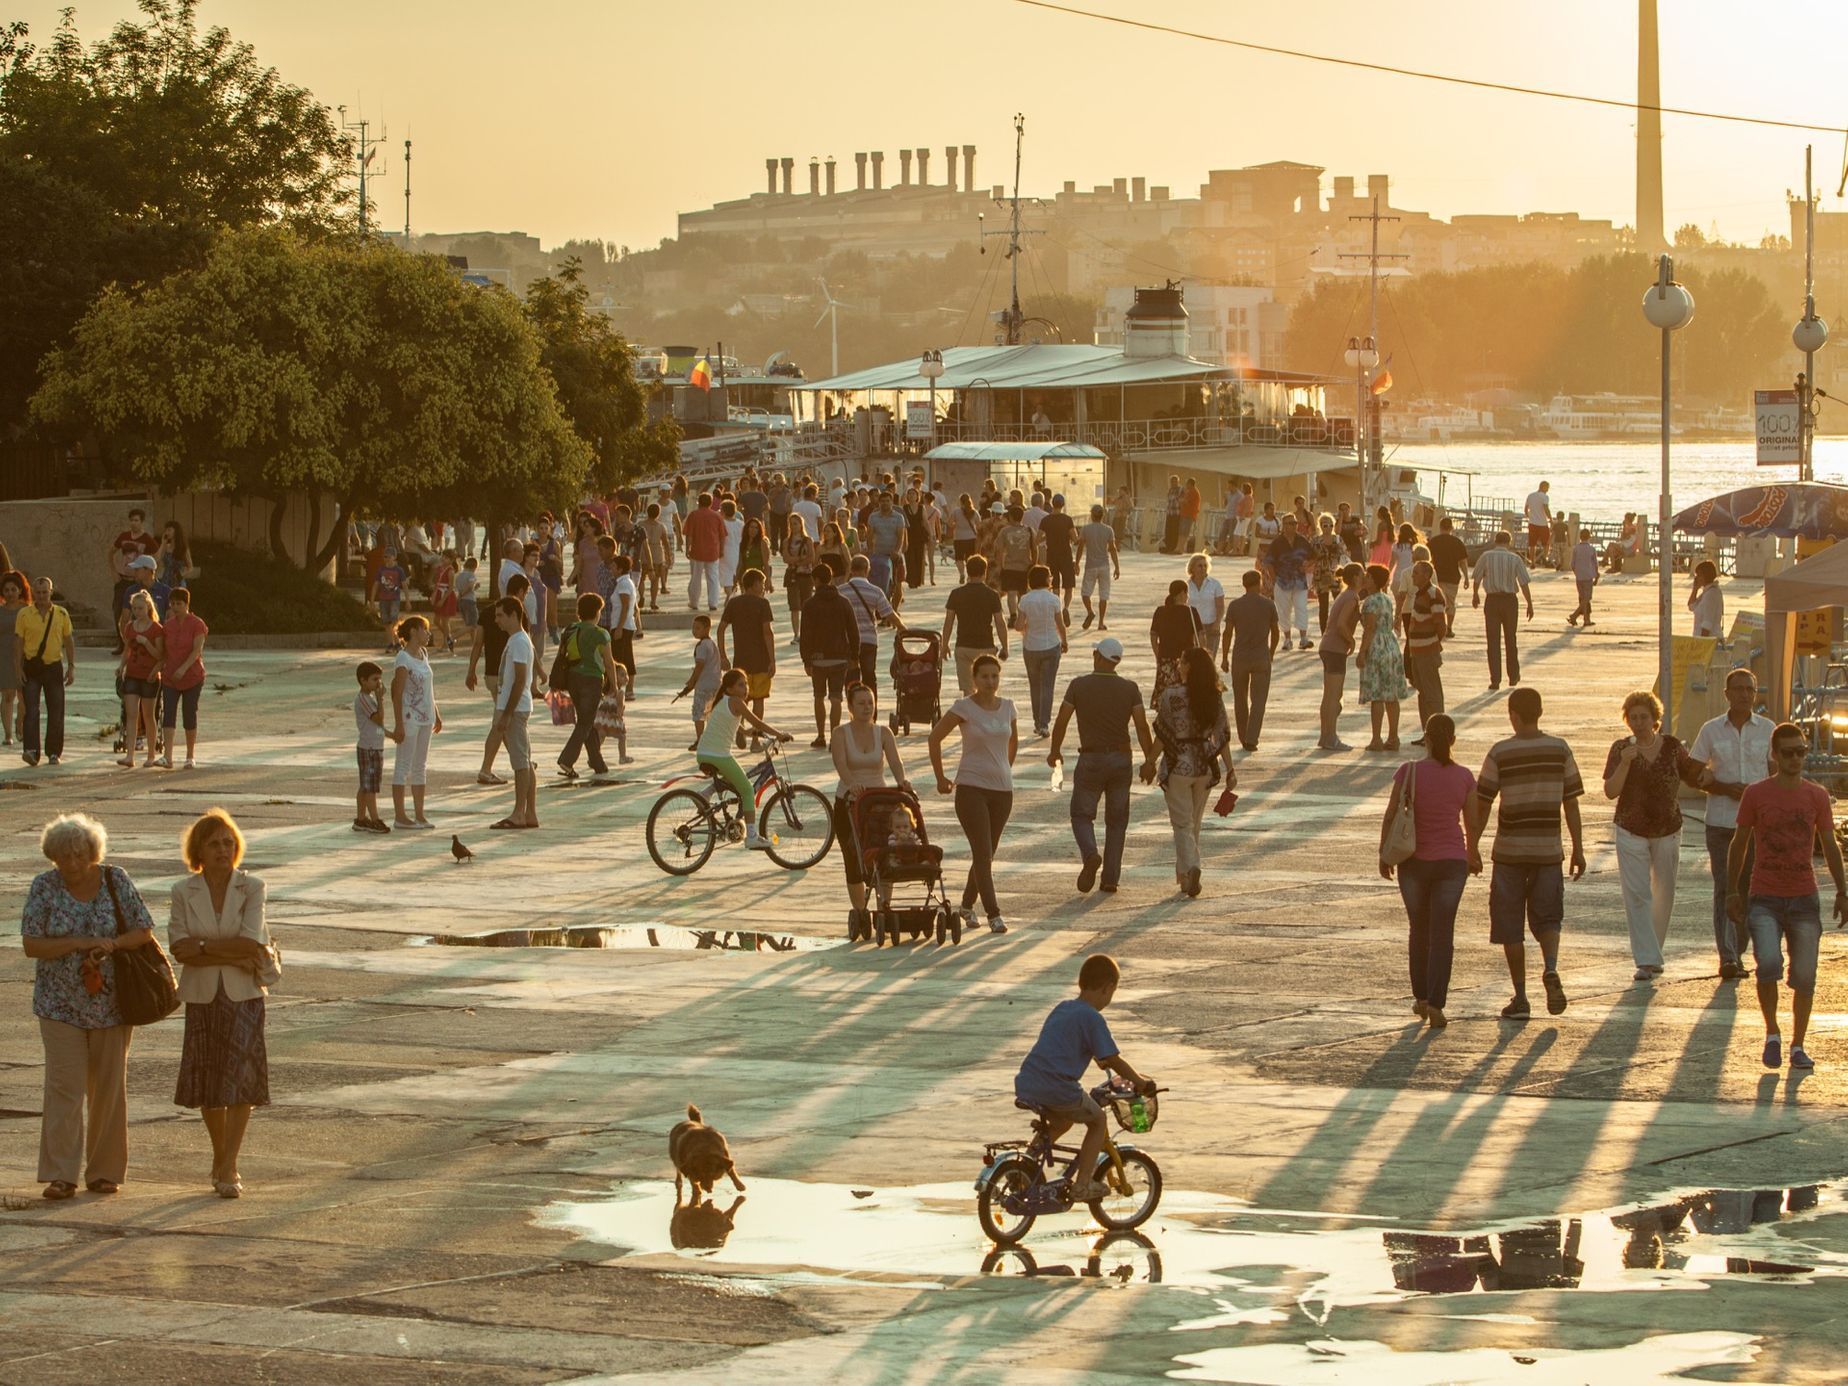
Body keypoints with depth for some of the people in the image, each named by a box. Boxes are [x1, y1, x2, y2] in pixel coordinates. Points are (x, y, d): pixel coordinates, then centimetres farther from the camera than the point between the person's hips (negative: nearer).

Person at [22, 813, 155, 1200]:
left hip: (110, 1004, 1)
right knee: (64, 1085, -9)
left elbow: (144, 932, 0)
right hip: (61, 1004, -1)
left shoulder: (115, 880, -2)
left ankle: (105, 1171, 14)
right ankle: (61, 1175, -10)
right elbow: (31, 945, -9)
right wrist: (79, 943, -20)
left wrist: (112, 944, -19)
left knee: (109, 1087, 5)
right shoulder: (44, 886, -4)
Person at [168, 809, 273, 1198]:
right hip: (202, 996, 2)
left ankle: (228, 1169, -9)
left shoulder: (251, 888, -2)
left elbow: (250, 942, -13)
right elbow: (178, 948, -9)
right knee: (207, 1080, 7)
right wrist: (232, 955, -15)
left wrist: (202, 947, -13)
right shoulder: (184, 892, 2)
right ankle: (220, 1158, 23)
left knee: (240, 1079, -10)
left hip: (243, 995, -2)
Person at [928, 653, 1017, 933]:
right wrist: (940, 778, 2)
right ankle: (994, 915, -15)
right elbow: (935, 737, -1)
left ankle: (967, 904, 29)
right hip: (971, 787, -5)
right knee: (983, 853, -12)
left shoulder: (1007, 707, 5)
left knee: (987, 854, 11)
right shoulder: (964, 707, -8)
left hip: (1002, 789, 5)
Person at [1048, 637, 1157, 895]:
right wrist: (1150, 760, -2)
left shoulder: (1079, 685, -6)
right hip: (1121, 759, 2)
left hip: (1090, 759, -2)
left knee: (1082, 815, 9)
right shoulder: (1130, 689, -2)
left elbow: (1061, 721, -3)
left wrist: (1054, 752, 12)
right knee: (1117, 820, 12)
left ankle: (1090, 855, -20)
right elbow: (1142, 726, -7)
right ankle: (1111, 877, 7)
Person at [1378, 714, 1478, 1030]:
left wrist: (1384, 854, 5)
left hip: (1414, 862, 0)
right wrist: (1473, 855, 19)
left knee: (1419, 930, 19)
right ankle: (1435, 1004, -10)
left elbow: (1391, 816, -8)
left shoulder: (1409, 772, -9)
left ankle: (1421, 997, 28)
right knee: (1442, 935, 1)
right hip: (1451, 862, 0)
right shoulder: (1464, 777, -5)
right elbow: (1472, 823, 2)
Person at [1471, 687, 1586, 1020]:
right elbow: (1571, 803, 3)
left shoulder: (1500, 753, -7)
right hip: (1548, 850, 2)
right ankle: (1551, 970, -14)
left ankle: (1520, 998, 5)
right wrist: (1578, 849, 10)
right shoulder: (1560, 750, 0)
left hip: (1509, 850, -2)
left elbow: (1481, 804, -4)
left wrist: (1472, 848, 5)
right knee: (1547, 918, 14)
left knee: (1510, 928, 7)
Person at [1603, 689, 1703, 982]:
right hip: (1631, 833, -2)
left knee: (1664, 895, 9)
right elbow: (1610, 792, -9)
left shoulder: (1672, 747, 0)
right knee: (1637, 896, -9)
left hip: (1667, 832, 2)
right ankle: (1646, 961, -11)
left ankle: (1653, 950, 27)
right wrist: (1624, 764, -22)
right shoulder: (1621, 749, -3)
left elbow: (1694, 776, 12)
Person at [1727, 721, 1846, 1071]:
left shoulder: (1817, 796, 4)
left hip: (1804, 898, 2)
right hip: (1764, 898, -2)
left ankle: (1798, 1046, 14)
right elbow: (1740, 843, 6)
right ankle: (1772, 1034, -1)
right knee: (1769, 964, -21)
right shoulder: (1755, 794, -1)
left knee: (1804, 977, 0)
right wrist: (1734, 891, 4)